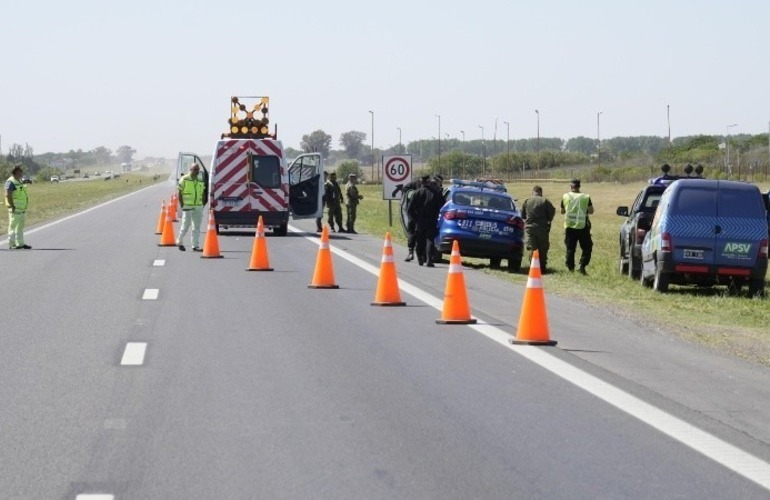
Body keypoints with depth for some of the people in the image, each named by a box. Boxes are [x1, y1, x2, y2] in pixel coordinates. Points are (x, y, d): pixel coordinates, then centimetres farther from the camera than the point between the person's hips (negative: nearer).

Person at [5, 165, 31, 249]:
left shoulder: (19, 182, 17)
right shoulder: (11, 182, -14)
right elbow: (8, 195, -21)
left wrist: (24, 208, 18)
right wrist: (13, 207, -22)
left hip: (22, 209, 10)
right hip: (15, 209, -10)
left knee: (20, 227, 13)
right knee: (13, 226, -4)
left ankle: (20, 243, 18)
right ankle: (12, 244, 0)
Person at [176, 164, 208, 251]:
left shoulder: (201, 181, 11)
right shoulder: (184, 179, -4)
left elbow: (203, 194, 16)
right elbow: (179, 193, -4)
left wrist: (202, 205, 7)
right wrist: (182, 205, -9)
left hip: (198, 207, 5)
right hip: (187, 207, -5)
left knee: (197, 227, 6)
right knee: (185, 226, -2)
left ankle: (196, 246, 10)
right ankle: (180, 241, 18)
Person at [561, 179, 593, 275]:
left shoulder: (565, 197, 1)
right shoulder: (585, 197, -4)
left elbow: (562, 211, 10)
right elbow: (591, 211, -3)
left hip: (569, 226, 2)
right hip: (582, 226, -2)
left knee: (570, 248, 9)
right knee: (586, 247, 7)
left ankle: (570, 268, 8)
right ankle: (582, 266, -5)